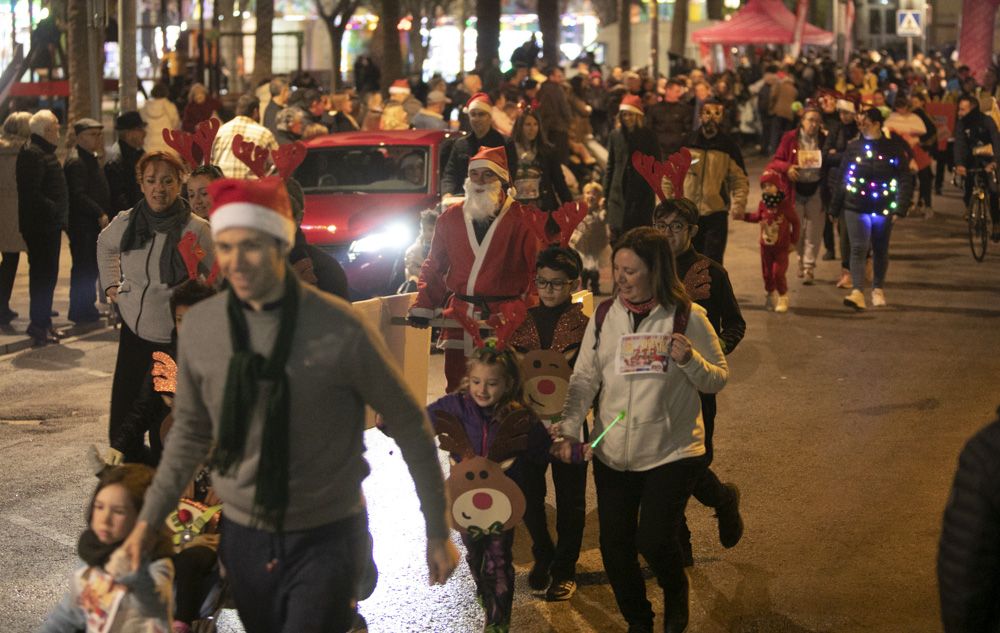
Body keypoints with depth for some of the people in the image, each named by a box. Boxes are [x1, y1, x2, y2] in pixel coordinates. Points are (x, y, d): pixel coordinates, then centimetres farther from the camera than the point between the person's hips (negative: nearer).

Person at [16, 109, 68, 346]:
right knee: (42, 275, -7)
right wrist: (56, 210, -21)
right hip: (40, 226, -10)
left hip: (49, 225, 10)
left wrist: (60, 215, 13)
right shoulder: (33, 154, -16)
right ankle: (39, 325, -2)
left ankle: (43, 324, 22)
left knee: (47, 275, 14)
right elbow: (32, 194, -23)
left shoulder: (45, 153, 18)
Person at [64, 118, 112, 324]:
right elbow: (78, 196, -23)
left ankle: (86, 307, 22)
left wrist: (104, 214, 15)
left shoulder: (90, 159, 19)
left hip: (95, 223, 10)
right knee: (84, 267, -6)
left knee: (91, 267, 14)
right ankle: (80, 310, -1)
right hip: (82, 224, -10)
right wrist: (99, 214, -22)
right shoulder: (76, 161, -15)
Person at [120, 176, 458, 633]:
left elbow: (410, 427, -5)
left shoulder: (340, 331, -15)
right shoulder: (199, 326, -4)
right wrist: (149, 518, 9)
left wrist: (437, 532, -1)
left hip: (326, 539, -4)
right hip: (243, 537, 4)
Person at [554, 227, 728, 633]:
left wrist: (690, 360, -22)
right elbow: (584, 379, 2)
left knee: (654, 540, -10)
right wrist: (568, 429, -10)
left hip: (672, 451, -3)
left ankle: (675, 593, 25)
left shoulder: (688, 317, -7)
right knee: (615, 546, 6)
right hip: (613, 453, 3)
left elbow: (718, 379, -2)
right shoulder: (605, 316, 1)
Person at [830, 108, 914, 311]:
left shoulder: (894, 148, -4)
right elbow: (842, 178, 7)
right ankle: (857, 292, -19)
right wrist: (835, 208, 8)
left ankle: (878, 289, 29)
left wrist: (900, 208, -13)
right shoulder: (853, 147, 2)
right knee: (858, 248, -11)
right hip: (856, 207, 0)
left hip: (883, 209, 0)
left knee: (881, 251, 13)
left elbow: (905, 180, -4)